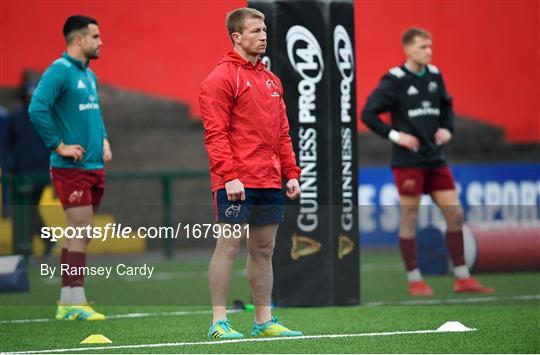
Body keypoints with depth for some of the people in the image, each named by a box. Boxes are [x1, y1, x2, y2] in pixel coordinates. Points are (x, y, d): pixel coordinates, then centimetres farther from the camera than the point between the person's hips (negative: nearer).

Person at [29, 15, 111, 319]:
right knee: (82, 231, -11)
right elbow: (37, 109, -22)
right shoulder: (59, 72, -12)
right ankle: (75, 303, -9)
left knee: (80, 235, 11)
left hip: (94, 167, 9)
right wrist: (59, 146, -19)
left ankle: (67, 300, 16)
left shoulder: (90, 76, 16)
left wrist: (104, 140, 14)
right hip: (71, 168, -9)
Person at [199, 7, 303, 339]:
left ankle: (264, 320, 16)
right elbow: (215, 133, -12)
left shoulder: (271, 80, 18)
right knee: (229, 245, -6)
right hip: (237, 184, -7)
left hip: (270, 183, 7)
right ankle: (219, 322, -3)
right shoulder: (222, 78, -6)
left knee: (264, 250, 10)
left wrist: (291, 172, 12)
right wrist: (229, 176, -19)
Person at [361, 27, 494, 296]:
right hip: (408, 160, -6)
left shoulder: (434, 75, 8)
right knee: (409, 217, 0)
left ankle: (462, 278, 9)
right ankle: (415, 281, 9)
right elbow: (368, 113, -8)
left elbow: (446, 106, 24)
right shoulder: (394, 80, -8)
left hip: (435, 160, 6)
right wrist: (395, 135, -14)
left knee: (455, 214, 2)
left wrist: (447, 128, 6)